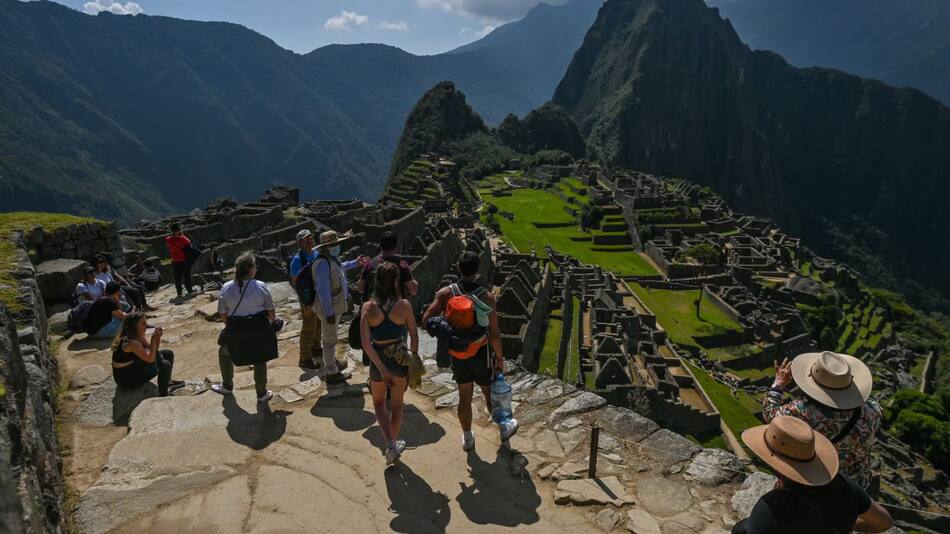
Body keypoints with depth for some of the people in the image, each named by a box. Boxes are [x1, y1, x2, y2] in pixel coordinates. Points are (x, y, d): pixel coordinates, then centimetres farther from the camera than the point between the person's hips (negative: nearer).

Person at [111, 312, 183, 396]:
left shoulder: (138, 336, -2)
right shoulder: (131, 342, -30)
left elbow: (153, 350, 4)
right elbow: (150, 359, -29)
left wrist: (158, 337, -14)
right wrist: (153, 339, -31)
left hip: (135, 366, 10)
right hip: (126, 378, -10)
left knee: (169, 354, 12)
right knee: (165, 365, -24)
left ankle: (167, 382, 31)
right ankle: (163, 397, -11)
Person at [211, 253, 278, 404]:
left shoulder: (226, 288, -6)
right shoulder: (261, 286, -11)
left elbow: (222, 313, 0)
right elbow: (270, 310, -3)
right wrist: (273, 323, 16)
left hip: (236, 329, 1)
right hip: (259, 328, -1)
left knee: (224, 352, 28)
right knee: (259, 360, 14)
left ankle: (227, 386, 38)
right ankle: (262, 393, 25)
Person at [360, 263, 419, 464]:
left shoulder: (368, 308, -14)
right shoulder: (404, 305, -15)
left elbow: (366, 344, -19)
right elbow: (414, 335, -7)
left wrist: (381, 368, -15)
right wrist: (414, 357, 8)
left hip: (378, 360, 0)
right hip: (400, 360, 0)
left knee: (379, 403, 23)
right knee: (397, 404, 22)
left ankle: (391, 444, 7)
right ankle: (394, 443, 35)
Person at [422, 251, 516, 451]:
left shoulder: (445, 293, -12)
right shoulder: (487, 297, -18)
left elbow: (426, 319, -16)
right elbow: (494, 333, -17)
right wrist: (499, 359, -5)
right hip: (480, 353, -2)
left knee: (464, 397, 18)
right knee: (490, 394, 18)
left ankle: (467, 438, 33)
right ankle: (504, 428, 41)